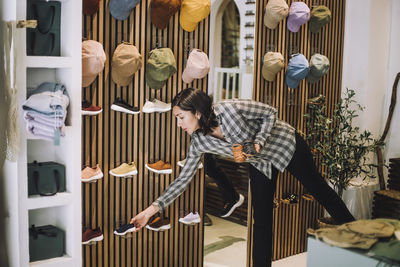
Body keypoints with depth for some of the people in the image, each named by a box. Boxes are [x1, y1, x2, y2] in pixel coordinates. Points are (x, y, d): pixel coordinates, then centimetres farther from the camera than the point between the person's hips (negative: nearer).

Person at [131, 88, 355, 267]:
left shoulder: (230, 109, -34)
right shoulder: (199, 142, -17)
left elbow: (271, 112, -19)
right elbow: (183, 179, -11)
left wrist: (259, 142, -32)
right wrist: (153, 208, -16)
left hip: (285, 143, -4)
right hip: (260, 162, 4)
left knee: (319, 189, 12)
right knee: (262, 219, 1)